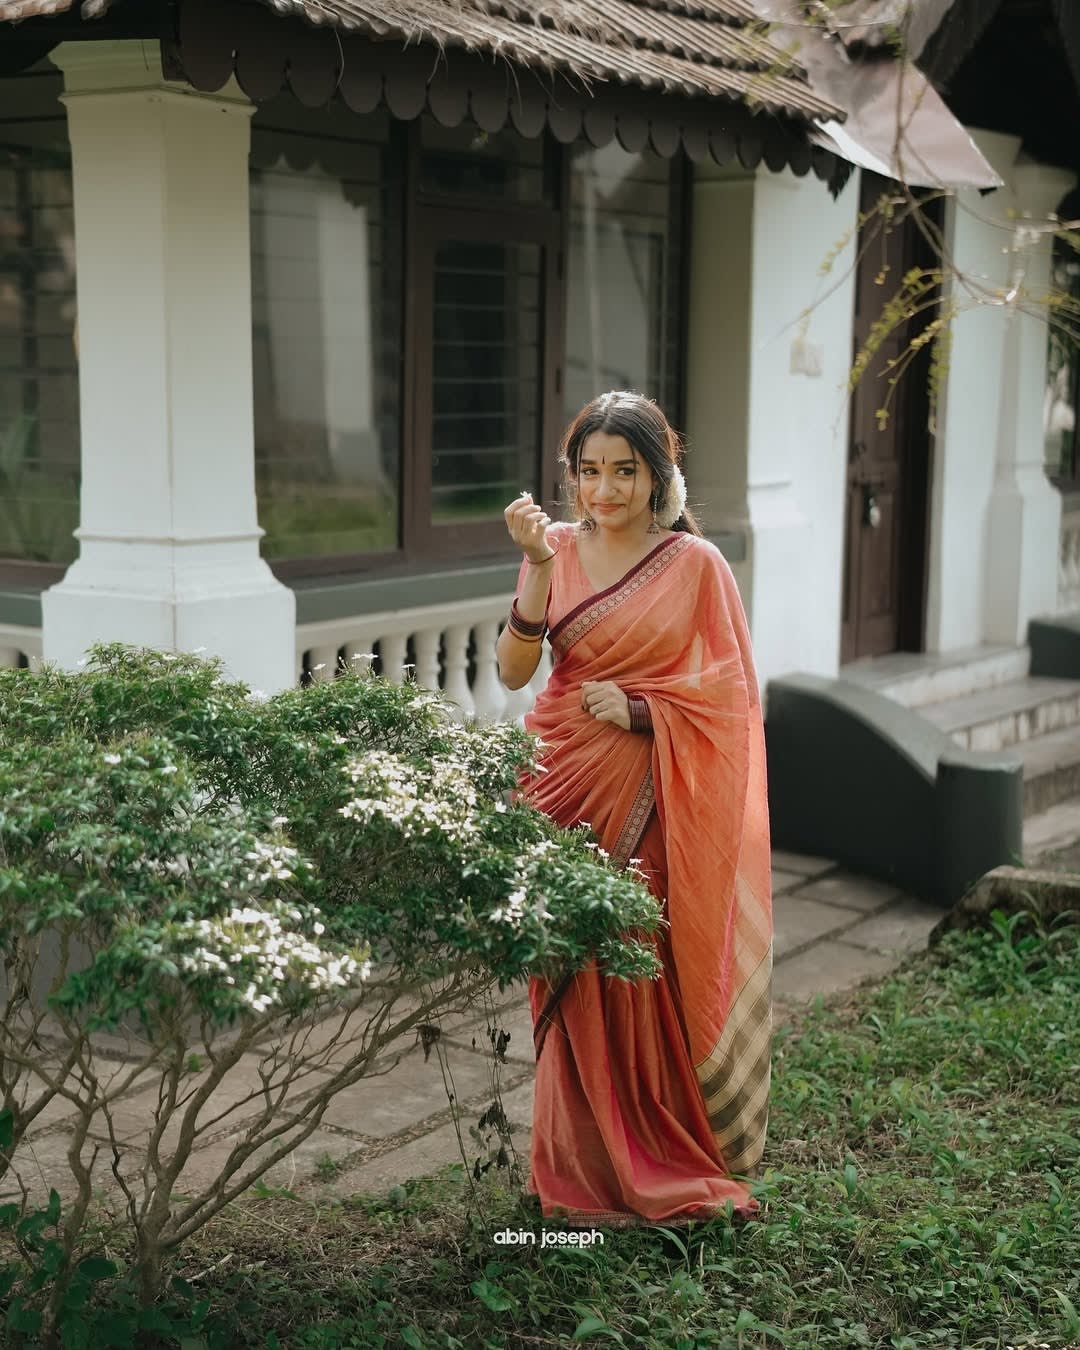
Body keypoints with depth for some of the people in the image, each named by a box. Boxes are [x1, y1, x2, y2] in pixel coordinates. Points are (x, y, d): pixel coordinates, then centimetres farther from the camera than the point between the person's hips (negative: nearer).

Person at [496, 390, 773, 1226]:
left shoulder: (695, 563, -3)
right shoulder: (558, 548, 5)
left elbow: (731, 698, -2)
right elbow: (514, 671, -6)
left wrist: (640, 710, -15)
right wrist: (538, 565, -16)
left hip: (649, 799, -3)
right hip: (565, 788, 3)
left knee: (646, 984, 0)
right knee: (573, 988, 5)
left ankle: (663, 1170, 17)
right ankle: (585, 1169, 19)